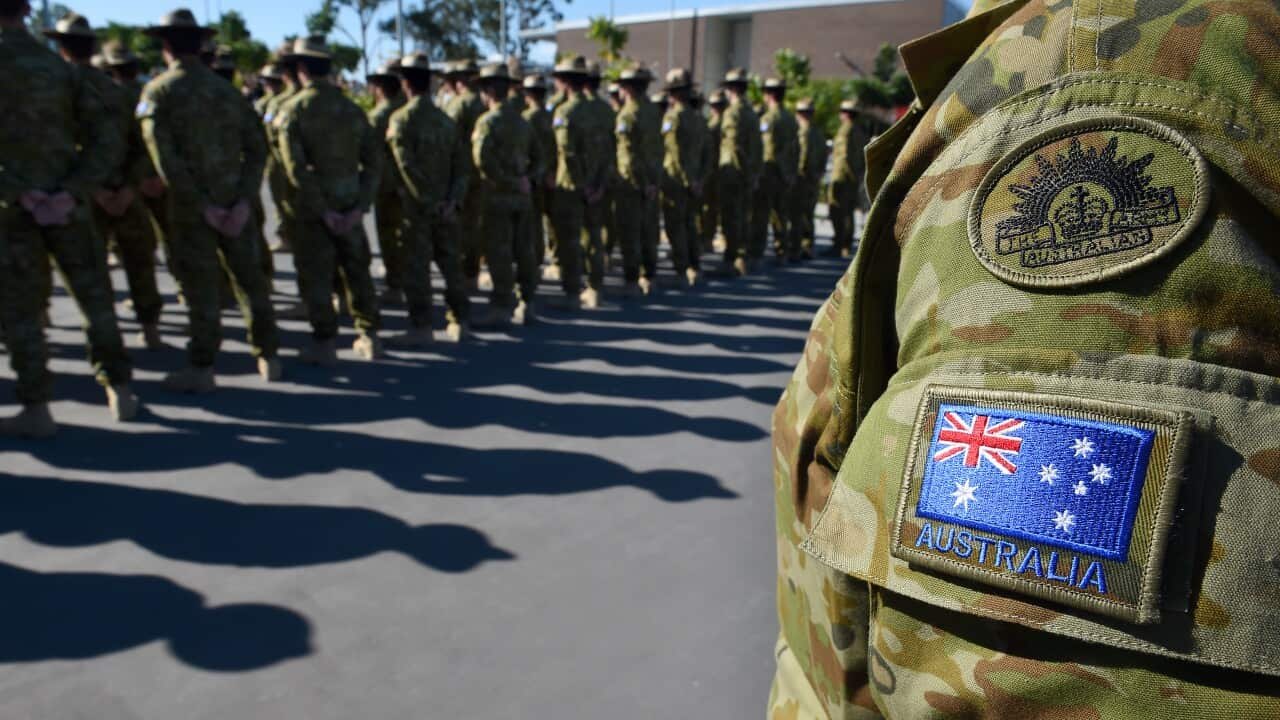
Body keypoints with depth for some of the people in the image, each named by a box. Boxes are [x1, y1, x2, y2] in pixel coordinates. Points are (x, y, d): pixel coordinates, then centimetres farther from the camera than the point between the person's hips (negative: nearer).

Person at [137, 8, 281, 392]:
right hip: (235, 201, 3)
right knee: (249, 278, 12)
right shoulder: (227, 90, 8)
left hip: (190, 206, -3)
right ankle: (268, 357, 17)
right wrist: (245, 201, -5)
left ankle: (201, 368, 10)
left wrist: (202, 206, -12)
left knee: (199, 286, 3)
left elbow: (165, 157, -13)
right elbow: (257, 148, 1)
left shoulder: (159, 91, -3)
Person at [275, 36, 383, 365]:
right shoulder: (352, 108, 5)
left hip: (312, 206, -4)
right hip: (350, 205, 4)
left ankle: (324, 343, 8)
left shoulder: (292, 110, -6)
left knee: (315, 276, 5)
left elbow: (296, 167, -14)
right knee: (356, 270, 14)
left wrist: (322, 210, -12)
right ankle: (369, 336, 18)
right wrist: (360, 206, -2)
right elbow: (374, 160, 1)